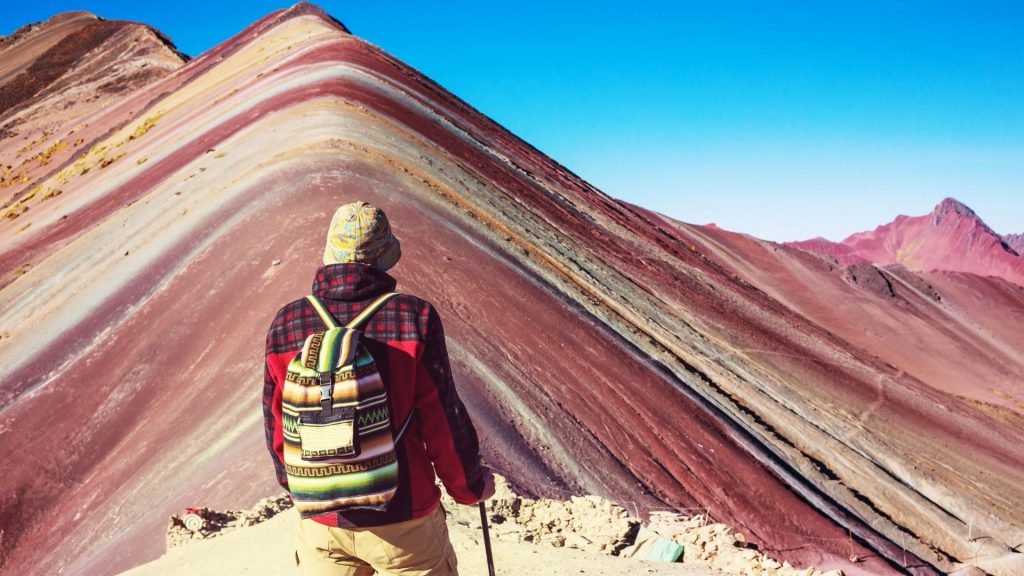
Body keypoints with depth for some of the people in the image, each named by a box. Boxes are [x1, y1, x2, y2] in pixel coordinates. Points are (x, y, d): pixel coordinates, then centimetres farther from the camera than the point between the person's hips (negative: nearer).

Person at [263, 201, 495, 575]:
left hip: (320, 519, 3)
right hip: (403, 517, -2)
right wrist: (470, 485, 6)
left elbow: (276, 426, 3)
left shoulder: (285, 325, -6)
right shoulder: (414, 318, -15)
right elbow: (444, 419, -11)